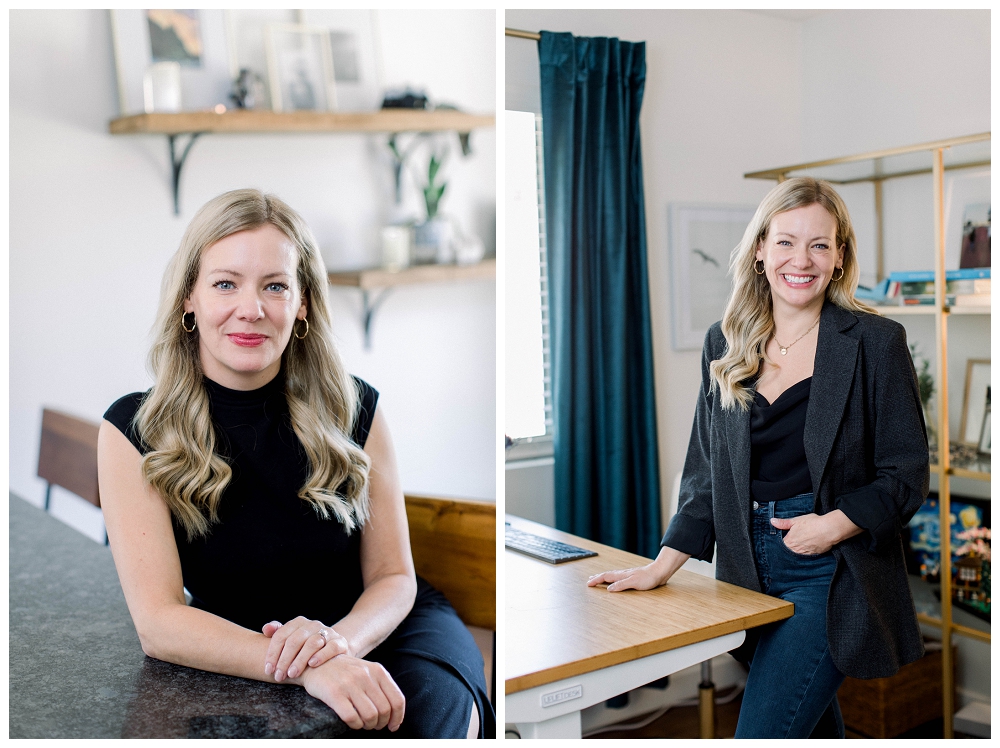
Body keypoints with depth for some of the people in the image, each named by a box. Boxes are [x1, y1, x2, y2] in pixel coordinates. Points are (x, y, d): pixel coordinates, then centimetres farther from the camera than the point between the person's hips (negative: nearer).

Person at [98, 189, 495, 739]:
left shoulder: (352, 408, -8)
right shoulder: (134, 431, -11)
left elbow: (392, 576, -3)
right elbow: (158, 622, -17)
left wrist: (340, 638, -26)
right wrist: (307, 668, -33)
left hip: (374, 630, 1)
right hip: (240, 665, 0)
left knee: (417, 717, -31)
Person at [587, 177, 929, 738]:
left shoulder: (875, 342, -6)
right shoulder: (725, 344, 6)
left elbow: (908, 475, -2)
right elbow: (705, 474, 10)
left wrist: (836, 524, -18)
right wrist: (661, 567, 4)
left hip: (832, 575, -4)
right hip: (750, 574, 5)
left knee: (761, 735, -12)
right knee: (813, 731, 16)